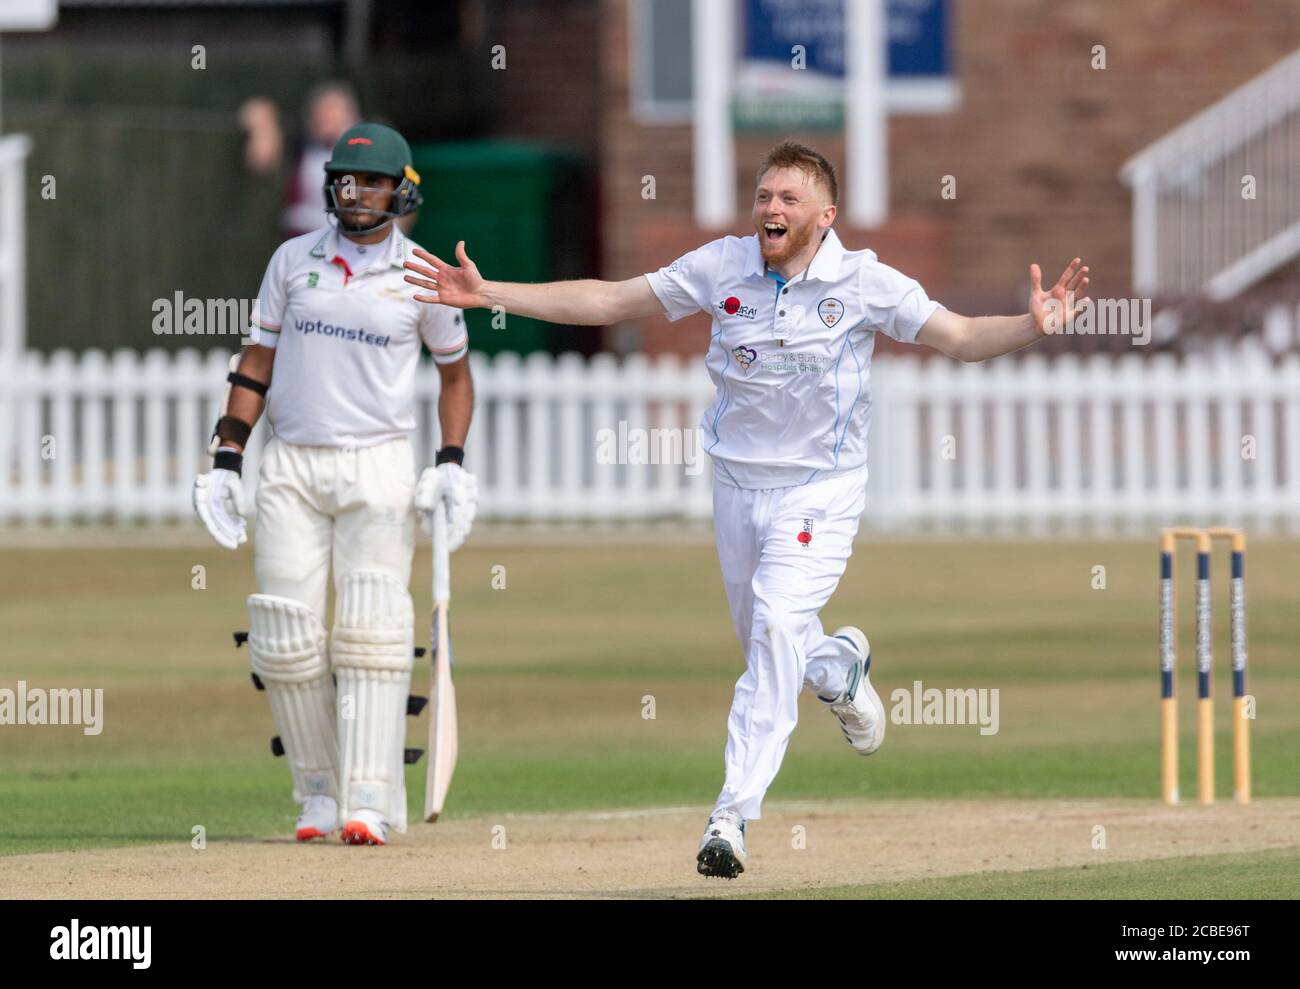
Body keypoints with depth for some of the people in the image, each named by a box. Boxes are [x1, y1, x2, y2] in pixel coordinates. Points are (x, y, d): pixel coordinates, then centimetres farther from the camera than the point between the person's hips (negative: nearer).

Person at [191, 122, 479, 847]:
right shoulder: (293, 261, 8)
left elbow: (456, 373, 13)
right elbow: (257, 364, 10)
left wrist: (453, 463, -1)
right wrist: (226, 460, 1)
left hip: (379, 467, -2)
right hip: (291, 468, 2)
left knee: (371, 631, -12)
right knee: (287, 634, -4)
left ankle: (369, 799, -16)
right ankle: (319, 789, 8)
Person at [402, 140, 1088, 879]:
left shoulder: (865, 284, -11)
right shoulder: (723, 268, -4)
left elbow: (961, 337, -13)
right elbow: (609, 301, 1)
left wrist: (1032, 325, -34)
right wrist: (490, 294, -4)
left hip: (821, 490, -4)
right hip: (738, 486, 4)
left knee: (777, 627, -22)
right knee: (766, 644, 13)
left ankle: (734, 816, -24)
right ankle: (838, 665, 52)